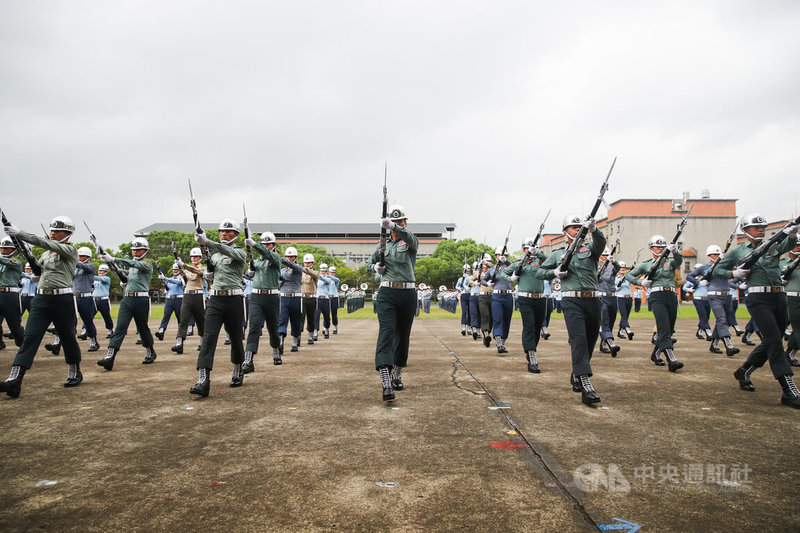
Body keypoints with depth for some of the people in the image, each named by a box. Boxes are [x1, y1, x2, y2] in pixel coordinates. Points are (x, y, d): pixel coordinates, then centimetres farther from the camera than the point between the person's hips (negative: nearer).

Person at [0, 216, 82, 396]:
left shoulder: (70, 250, -2)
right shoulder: (45, 253, 17)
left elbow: (48, 244, -19)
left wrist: (19, 233, -24)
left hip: (62, 299, -5)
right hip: (41, 299, 5)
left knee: (67, 338, 6)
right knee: (30, 337, -7)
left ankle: (75, 373, 25)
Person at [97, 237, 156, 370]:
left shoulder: (147, 264, -4)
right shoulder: (132, 265, 21)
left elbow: (133, 264, -23)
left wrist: (113, 259, -32)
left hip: (141, 299, -6)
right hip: (127, 298, 6)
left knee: (142, 328, 6)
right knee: (120, 327, -7)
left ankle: (150, 352, 25)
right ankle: (110, 356, -16)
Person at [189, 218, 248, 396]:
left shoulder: (240, 252, 0)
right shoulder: (214, 254, 18)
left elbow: (229, 252, -24)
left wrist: (207, 242, -37)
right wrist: (208, 274, 7)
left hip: (234, 299, -4)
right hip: (214, 299, 4)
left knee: (236, 338, 7)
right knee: (209, 336, -12)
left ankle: (238, 371, 29)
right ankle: (203, 379, -20)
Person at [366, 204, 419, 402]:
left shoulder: (410, 241, 4)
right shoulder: (384, 243, 13)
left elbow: (412, 239, -22)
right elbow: (369, 262, 26)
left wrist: (394, 227, -41)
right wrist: (376, 267, 1)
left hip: (408, 294, 0)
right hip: (386, 293, 0)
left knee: (403, 335, 9)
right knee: (386, 332, -15)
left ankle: (397, 374, 28)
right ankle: (386, 382, -25)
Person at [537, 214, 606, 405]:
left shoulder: (590, 248, 12)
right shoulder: (557, 254, 13)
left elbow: (601, 241, -11)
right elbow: (540, 273, 18)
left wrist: (593, 229, -32)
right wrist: (555, 272, -2)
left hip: (592, 300, 3)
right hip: (572, 301, -3)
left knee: (590, 341, 10)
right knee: (579, 339, -17)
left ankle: (576, 376, 31)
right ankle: (586, 384, -25)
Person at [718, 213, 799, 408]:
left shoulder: (772, 246, 15)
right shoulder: (737, 251, 7)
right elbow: (717, 270, 12)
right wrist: (734, 273, -7)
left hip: (779, 297, 5)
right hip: (758, 299, -5)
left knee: (771, 343, 12)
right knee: (774, 341, -14)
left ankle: (744, 372, 32)